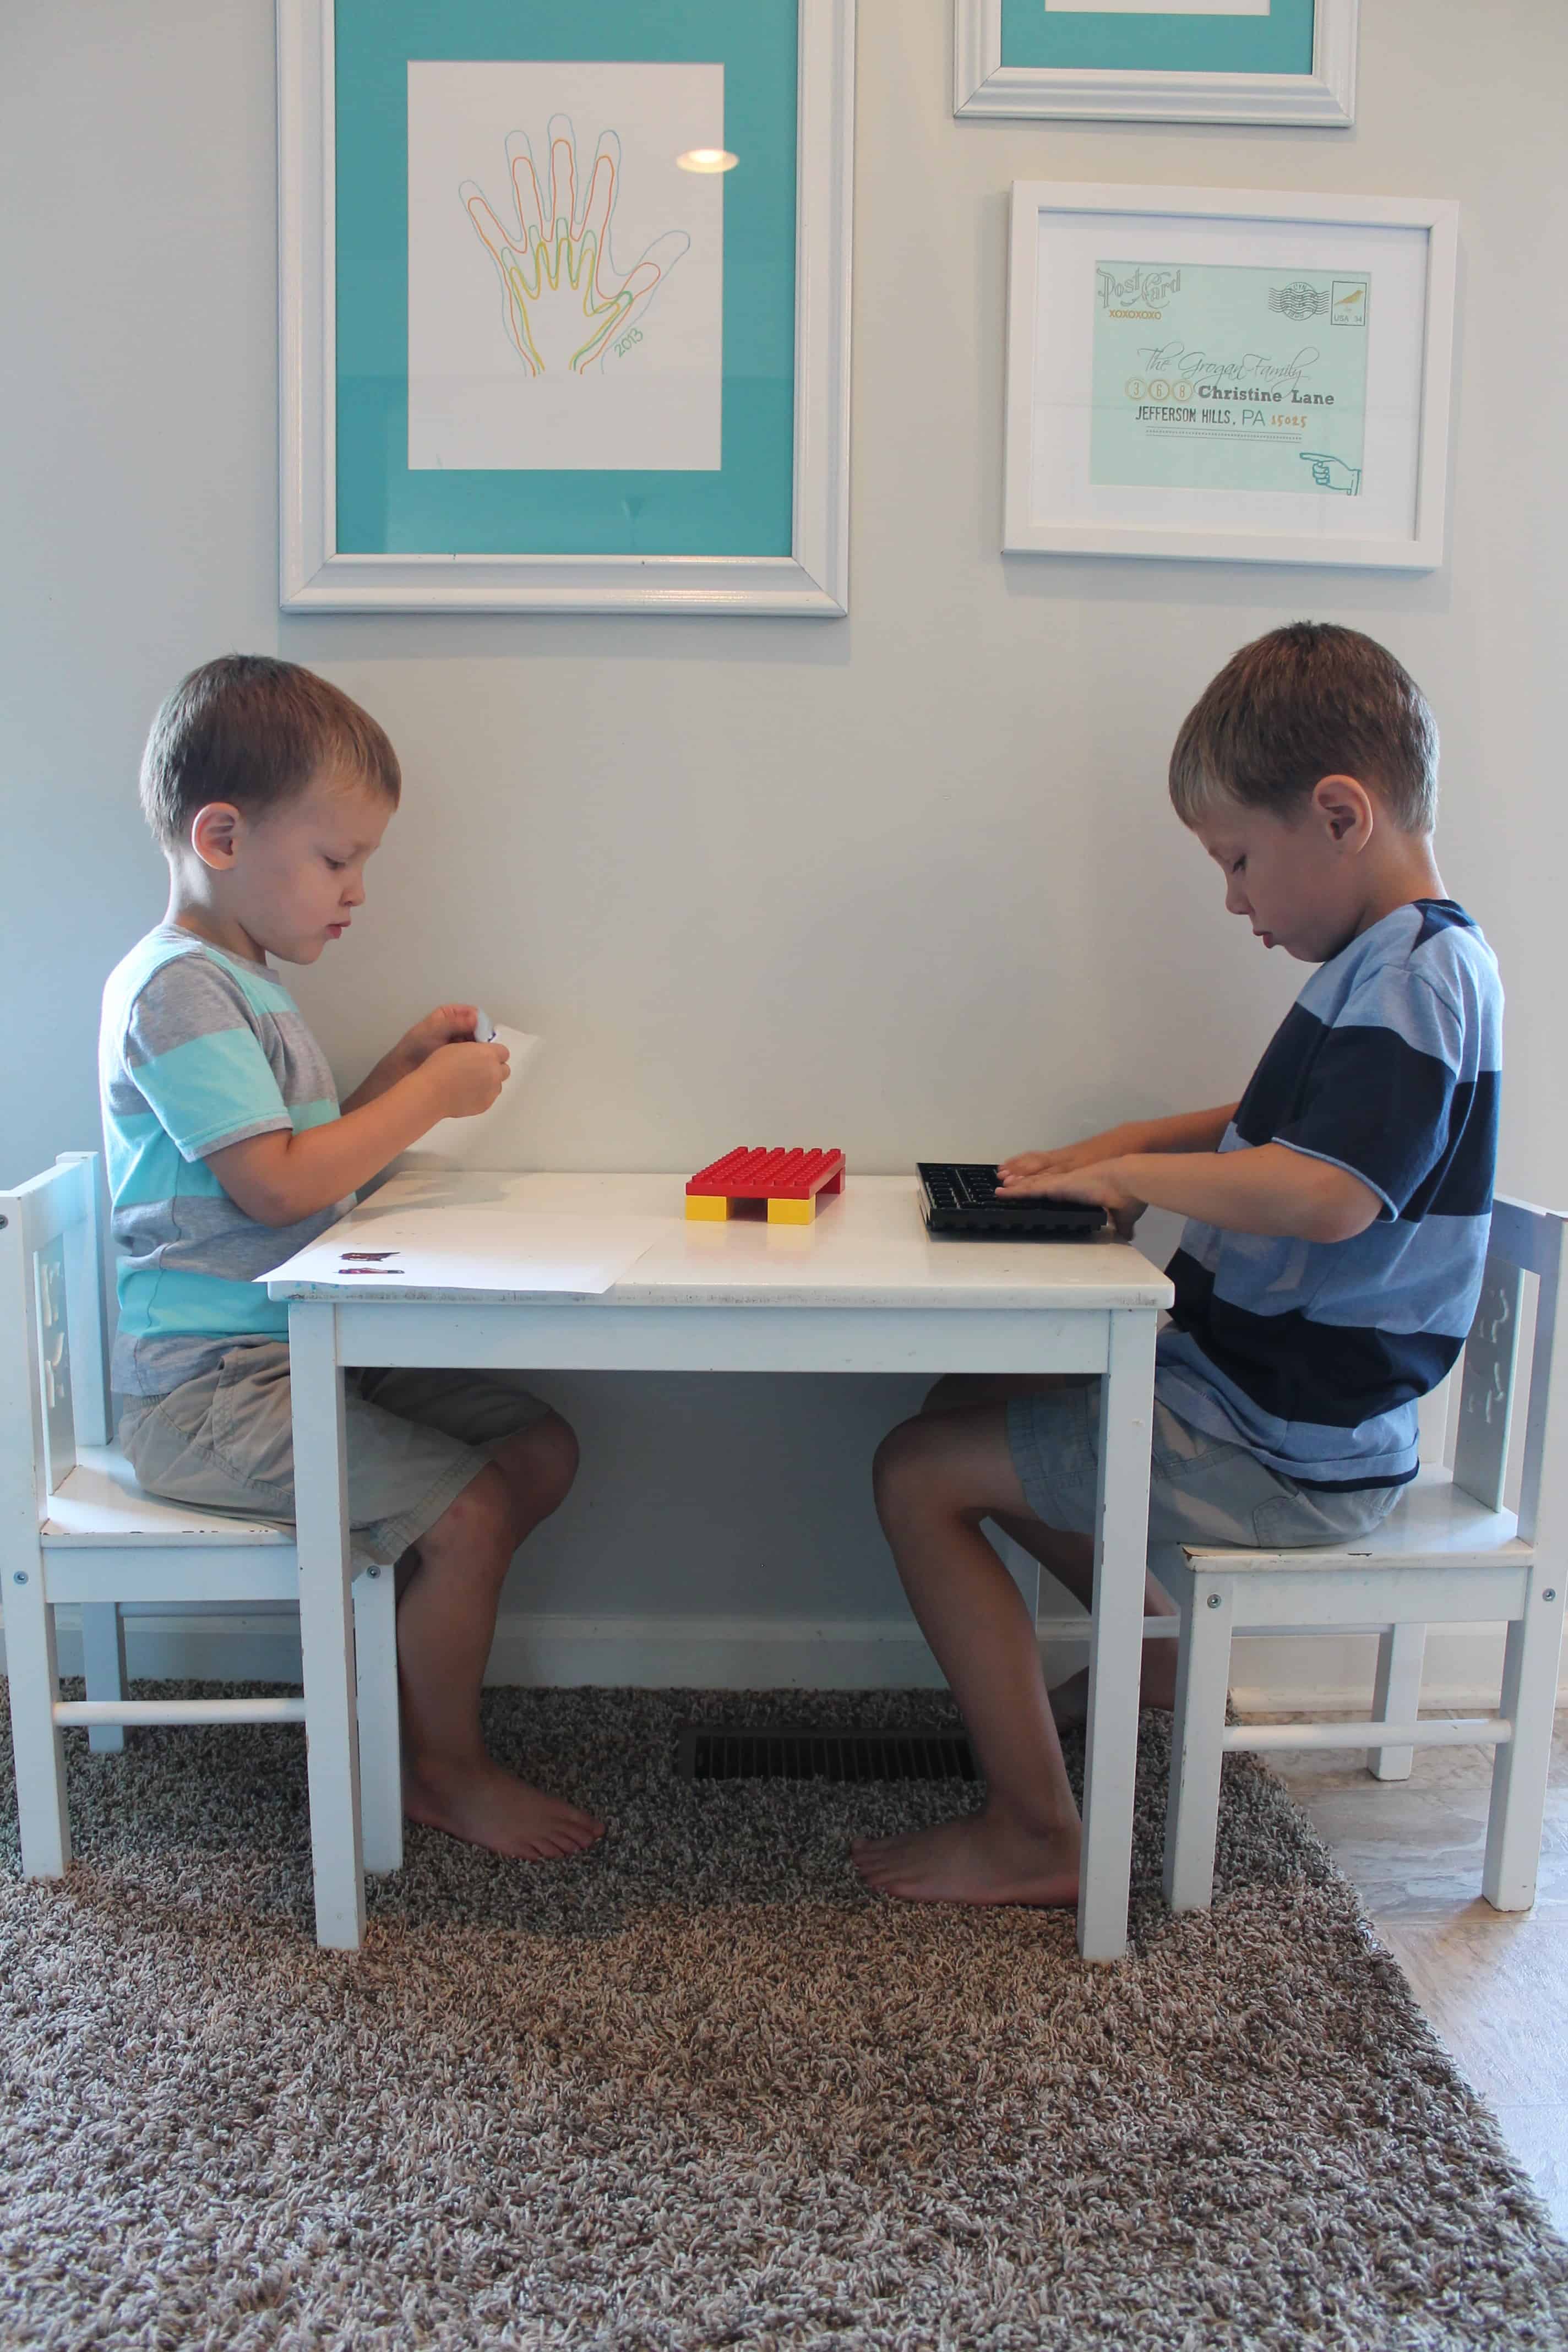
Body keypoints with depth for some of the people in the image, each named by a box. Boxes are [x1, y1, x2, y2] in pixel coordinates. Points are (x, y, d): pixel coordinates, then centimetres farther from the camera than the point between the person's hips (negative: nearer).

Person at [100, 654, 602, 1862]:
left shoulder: (246, 982, 17)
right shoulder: (174, 988, -16)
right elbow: (277, 1183, -24)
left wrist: (404, 1064, 7)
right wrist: (433, 1096, -15)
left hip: (302, 1344, 10)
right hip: (209, 1383, -10)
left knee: (540, 1449, 5)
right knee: (467, 1513, -18)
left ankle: (398, 1683, 16)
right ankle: (446, 1770, 6)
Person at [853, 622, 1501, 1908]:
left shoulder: (1418, 978, -21)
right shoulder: (1392, 967, 11)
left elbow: (1327, 1192, -34)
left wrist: (1130, 1174, -20)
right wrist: (1132, 1142, 9)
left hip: (1283, 1450, -10)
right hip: (1261, 1392, 10)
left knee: (920, 1474, -10)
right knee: (968, 1405, 18)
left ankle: (1038, 1837, -1)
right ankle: (1159, 1638, 27)